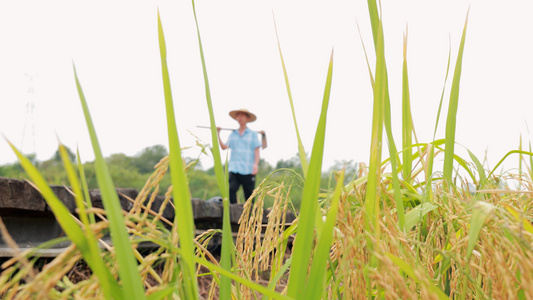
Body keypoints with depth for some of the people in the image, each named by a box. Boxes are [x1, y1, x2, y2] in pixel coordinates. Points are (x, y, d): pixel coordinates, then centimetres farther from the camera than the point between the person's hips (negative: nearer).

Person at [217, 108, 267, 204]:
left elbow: (256, 150, 3)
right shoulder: (232, 134, 18)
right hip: (234, 168, 2)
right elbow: (224, 147, 12)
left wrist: (256, 164, -9)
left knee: (249, 194, -2)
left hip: (248, 170, -2)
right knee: (231, 189, -15)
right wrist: (218, 134, 7)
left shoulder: (253, 134, 10)